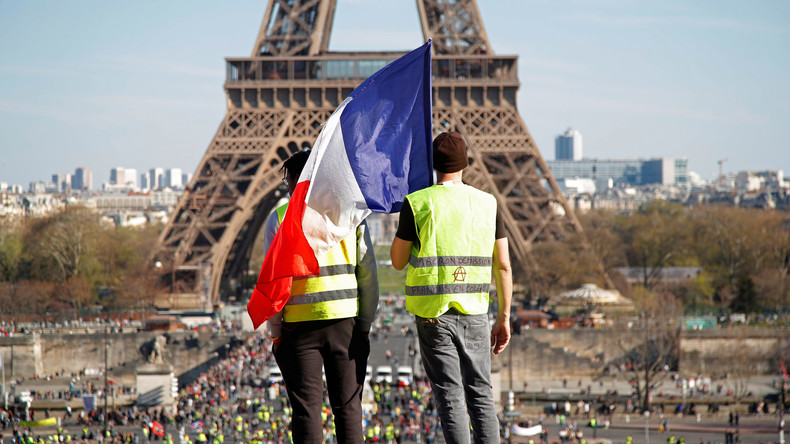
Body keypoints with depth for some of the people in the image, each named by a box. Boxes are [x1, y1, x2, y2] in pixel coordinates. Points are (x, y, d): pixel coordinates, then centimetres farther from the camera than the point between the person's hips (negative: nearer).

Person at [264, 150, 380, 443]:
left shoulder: (280, 217, -1)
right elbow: (368, 274, 4)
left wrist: (275, 331, 0)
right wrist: (365, 325, 10)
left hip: (299, 325, -2)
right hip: (346, 323, 2)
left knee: (306, 408, 2)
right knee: (348, 407, 6)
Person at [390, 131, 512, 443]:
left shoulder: (418, 203, -6)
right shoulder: (487, 204, 4)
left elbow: (398, 261, 1)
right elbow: (503, 266, 4)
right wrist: (504, 319, 11)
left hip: (434, 312, -3)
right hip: (474, 312, 3)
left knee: (450, 397, -1)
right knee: (481, 395, 10)